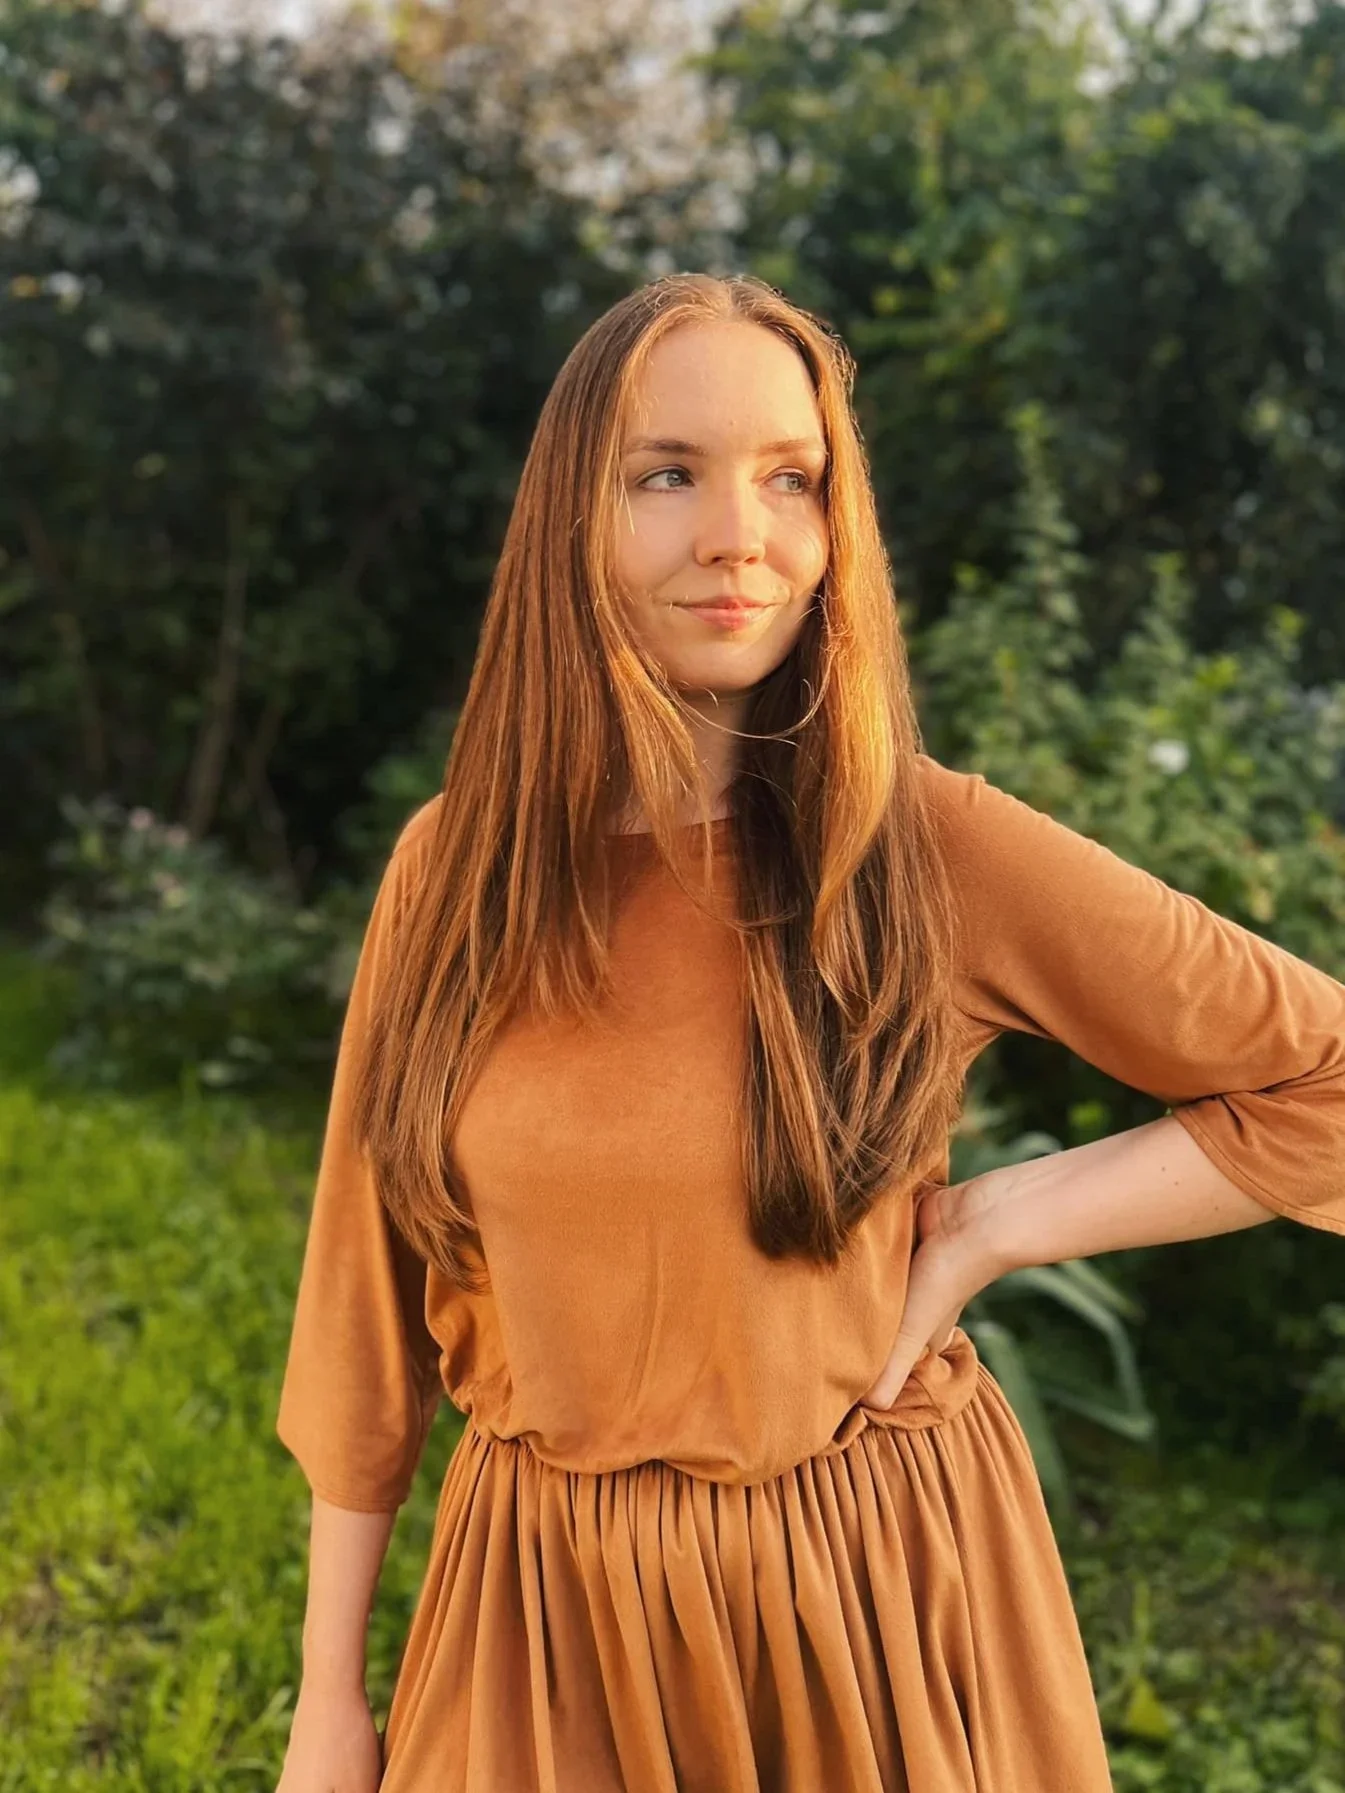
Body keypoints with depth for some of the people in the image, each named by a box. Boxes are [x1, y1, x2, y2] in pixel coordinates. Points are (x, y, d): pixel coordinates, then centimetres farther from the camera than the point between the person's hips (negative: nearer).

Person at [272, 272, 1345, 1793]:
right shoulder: (455, 867, -5)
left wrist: (995, 1227, -13)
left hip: (874, 1604, -1)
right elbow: (371, 1287, 1)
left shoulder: (933, 848, -13)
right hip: (547, 1613, 2)